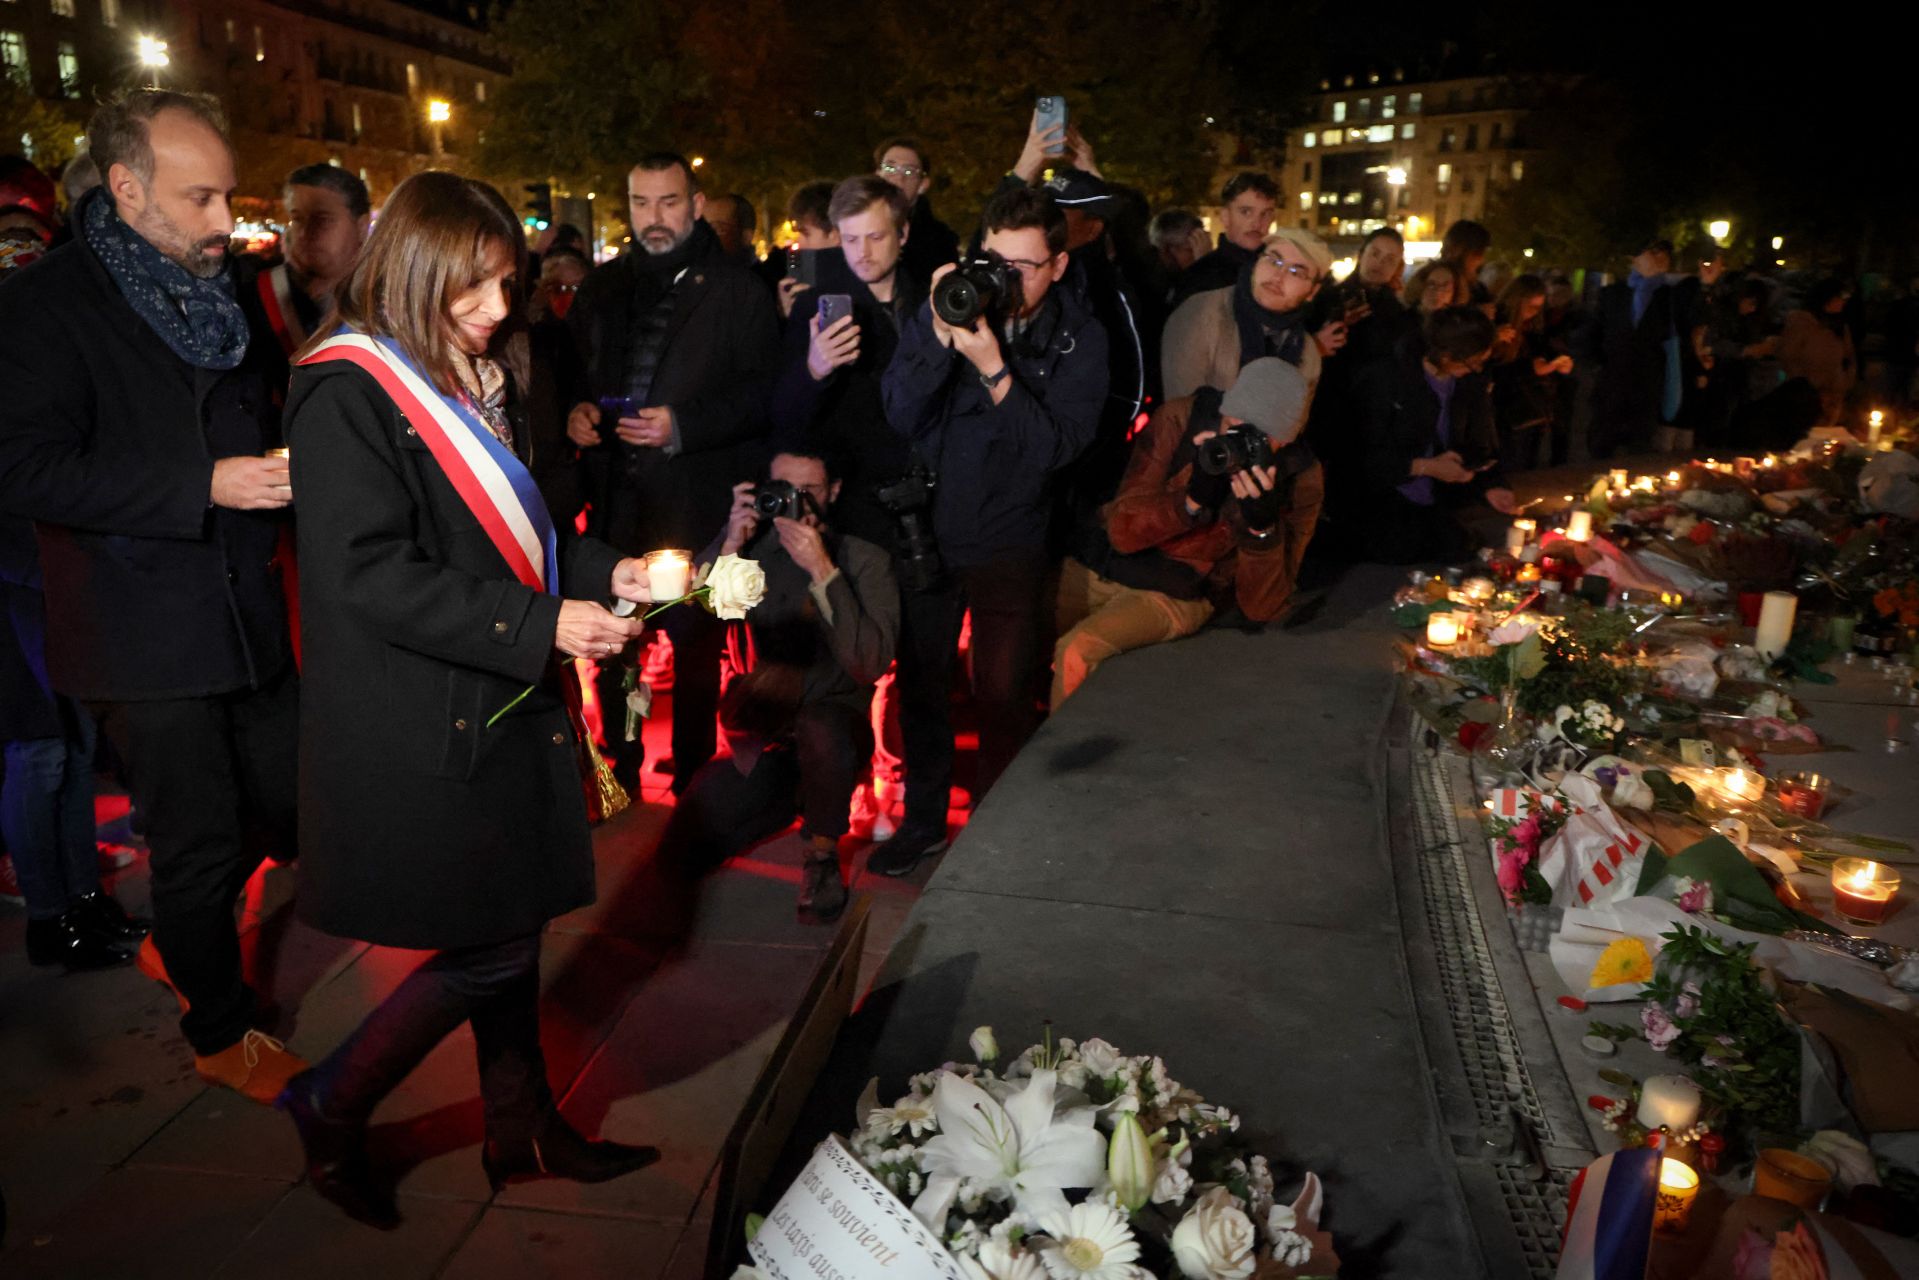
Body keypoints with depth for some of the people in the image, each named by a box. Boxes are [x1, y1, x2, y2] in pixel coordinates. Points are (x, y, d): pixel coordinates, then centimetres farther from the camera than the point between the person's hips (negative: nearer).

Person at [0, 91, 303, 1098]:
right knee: (197, 844, 4)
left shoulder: (218, 291, 13)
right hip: (145, 631, -7)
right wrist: (204, 485, -24)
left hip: (247, 616, 7)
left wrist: (282, 463, 2)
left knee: (290, 808, 13)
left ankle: (176, 944, 40)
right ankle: (220, 1033, 26)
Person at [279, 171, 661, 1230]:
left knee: (513, 929, 15)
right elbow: (371, 575, -21)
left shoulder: (478, 380, 13)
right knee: (490, 950, -2)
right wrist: (543, 624, -23)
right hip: (422, 725, -8)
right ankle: (331, 1107, 22)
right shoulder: (347, 392, -13)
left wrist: (604, 573, 2)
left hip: (505, 702, 8)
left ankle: (523, 1130, 32)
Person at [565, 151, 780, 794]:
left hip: (697, 500, -4)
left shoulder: (737, 290, -1)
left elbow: (762, 391, -8)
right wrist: (575, 410, 0)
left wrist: (683, 426, -19)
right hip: (615, 498, 4)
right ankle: (619, 779, 26)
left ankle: (693, 787, 20)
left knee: (696, 647, 6)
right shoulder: (601, 287, 14)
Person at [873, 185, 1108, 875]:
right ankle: (923, 817, 30)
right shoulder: (939, 312, -4)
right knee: (920, 679, 12)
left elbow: (1058, 444, -17)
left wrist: (994, 370, -27)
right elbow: (900, 415, -12)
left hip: (1009, 538, -2)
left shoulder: (1077, 339, -6)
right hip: (928, 525, 2)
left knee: (1003, 693, 0)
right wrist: (940, 338, -25)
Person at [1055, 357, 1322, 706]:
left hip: (1175, 597, -2)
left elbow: (1263, 608, -14)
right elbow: (1122, 532, -12)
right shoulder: (1181, 418, -13)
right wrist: (1193, 498, -30)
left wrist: (1262, 526, -31)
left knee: (1076, 655, -28)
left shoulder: (1300, 480, -14)